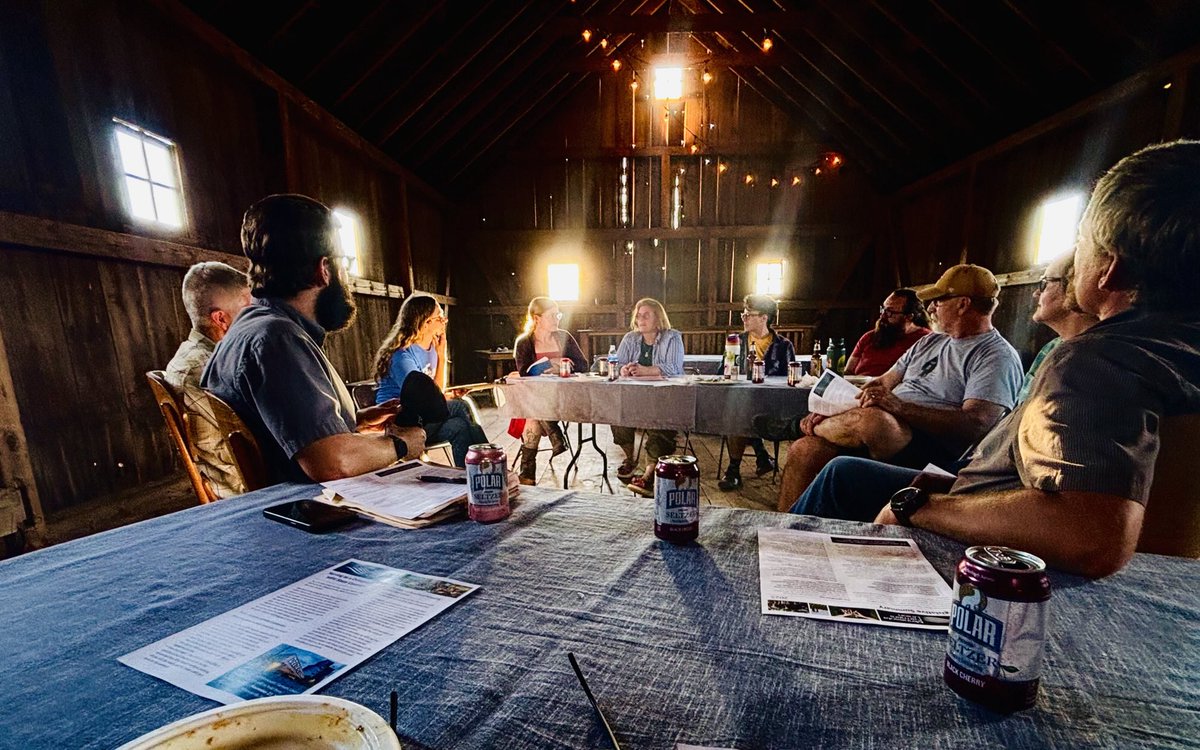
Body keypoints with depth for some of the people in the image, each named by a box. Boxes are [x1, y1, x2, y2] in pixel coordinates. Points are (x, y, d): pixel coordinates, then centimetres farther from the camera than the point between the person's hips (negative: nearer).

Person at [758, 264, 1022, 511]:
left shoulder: (998, 356, -2)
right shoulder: (930, 342, 23)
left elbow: (976, 425, -17)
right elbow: (882, 384, 21)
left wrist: (898, 406, -25)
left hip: (931, 453, -7)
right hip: (885, 430, 8)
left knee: (871, 419, -38)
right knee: (804, 450, -15)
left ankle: (795, 427, -8)